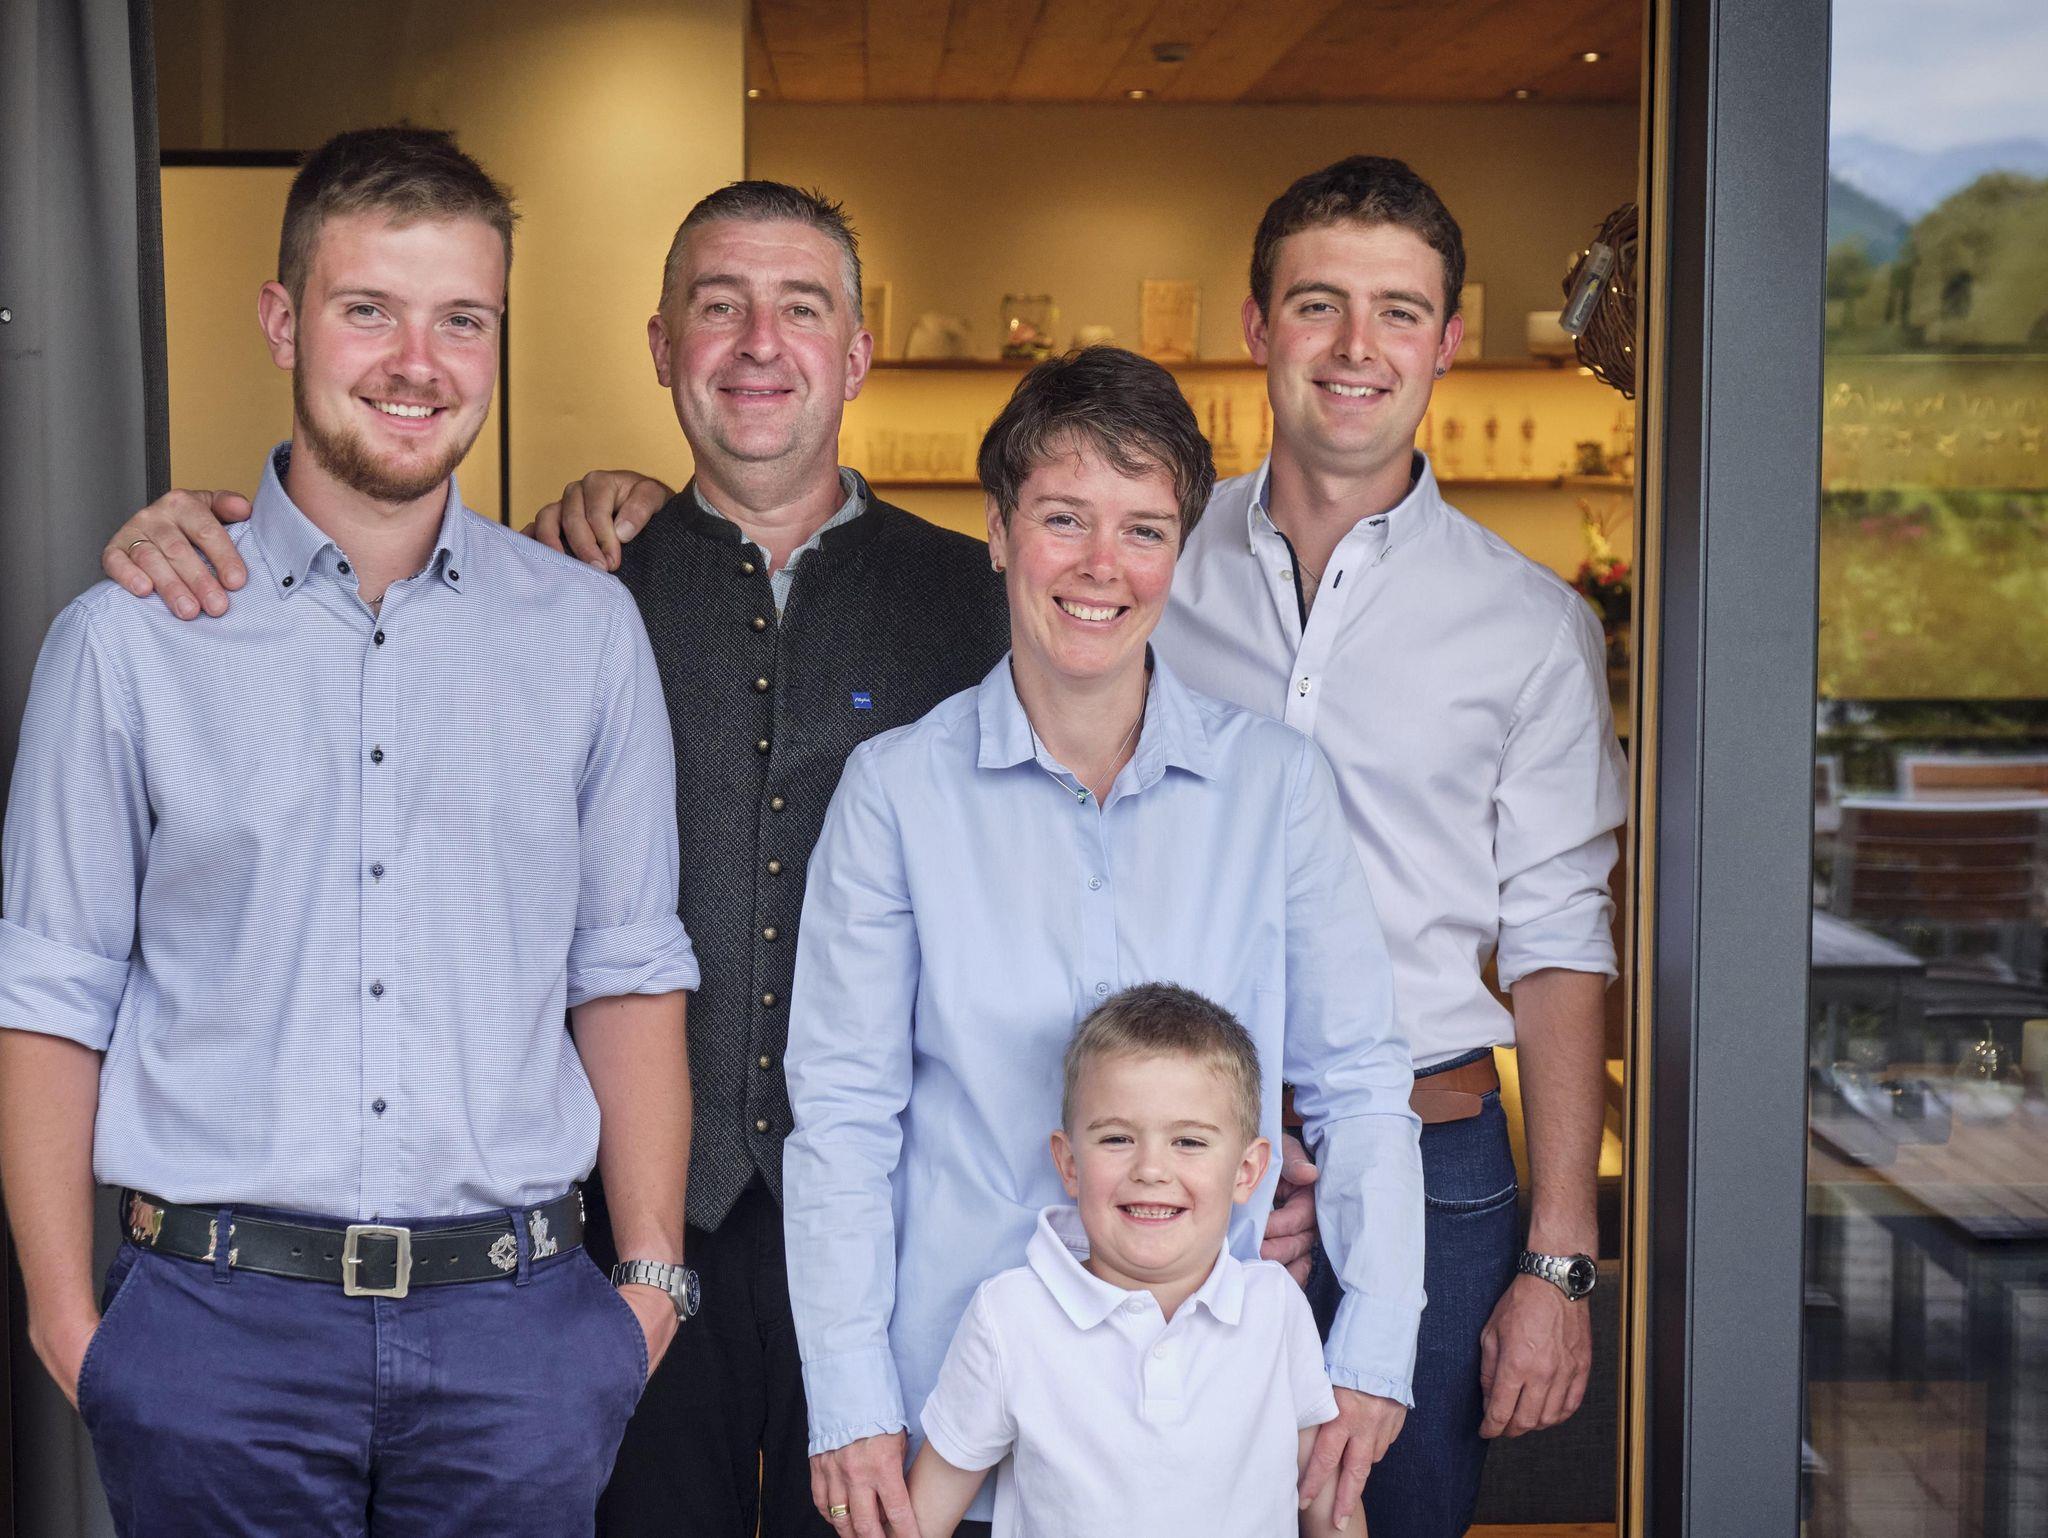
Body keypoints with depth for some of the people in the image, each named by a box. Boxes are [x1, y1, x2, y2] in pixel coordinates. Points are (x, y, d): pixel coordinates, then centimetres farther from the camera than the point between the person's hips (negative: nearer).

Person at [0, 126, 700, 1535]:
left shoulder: (588, 631, 5)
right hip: (220, 1323, -1)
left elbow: (628, 976, 7)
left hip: (515, 1327, 1)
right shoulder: (128, 640, 1)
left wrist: (652, 1274, 2)